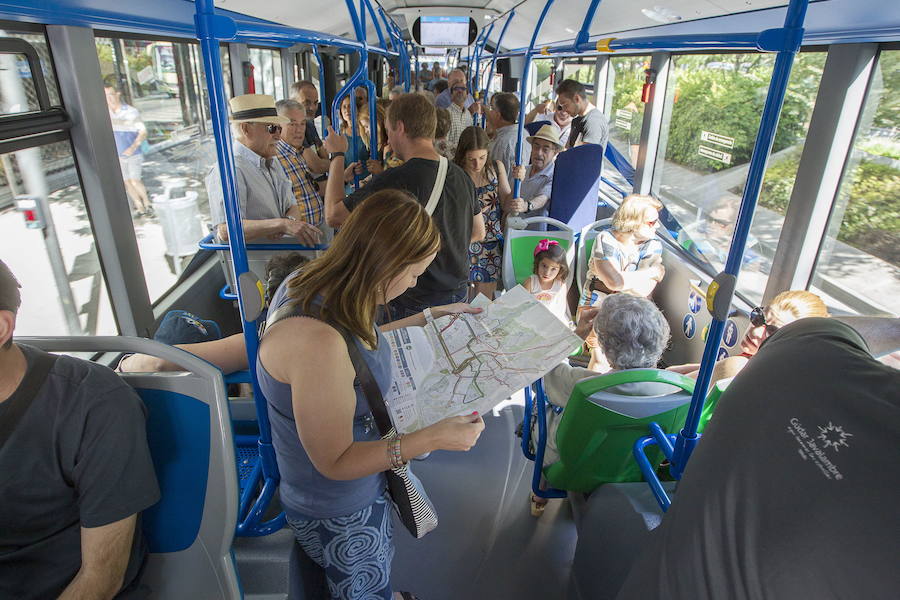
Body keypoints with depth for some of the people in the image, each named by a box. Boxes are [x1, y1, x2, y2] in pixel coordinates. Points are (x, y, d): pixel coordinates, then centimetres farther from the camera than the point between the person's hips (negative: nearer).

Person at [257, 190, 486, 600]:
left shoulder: (310, 284, -11)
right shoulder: (317, 341, -40)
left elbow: (359, 346, 8)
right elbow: (335, 462, -28)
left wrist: (428, 318, 9)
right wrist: (433, 438, -30)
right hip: (338, 517, -7)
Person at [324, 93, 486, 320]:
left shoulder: (395, 180, -22)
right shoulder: (461, 176, 0)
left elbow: (333, 215, -13)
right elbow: (478, 233, 14)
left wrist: (337, 155, -2)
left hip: (413, 304, -7)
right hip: (458, 295, 7)